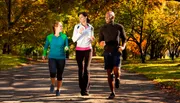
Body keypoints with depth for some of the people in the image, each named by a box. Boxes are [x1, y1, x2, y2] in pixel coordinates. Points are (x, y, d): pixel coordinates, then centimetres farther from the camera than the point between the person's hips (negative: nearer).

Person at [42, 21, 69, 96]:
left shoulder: (64, 36, -3)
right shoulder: (49, 37, -4)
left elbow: (66, 47, 3)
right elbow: (46, 46, 15)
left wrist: (66, 48, -22)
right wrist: (44, 54, 29)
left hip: (61, 59, 1)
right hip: (52, 58, -1)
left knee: (59, 76, 4)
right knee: (53, 73, -23)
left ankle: (58, 90, 29)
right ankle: (52, 84, 7)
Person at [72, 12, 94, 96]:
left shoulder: (90, 27, 5)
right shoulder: (77, 27, -2)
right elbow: (74, 39, -7)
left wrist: (92, 38, -11)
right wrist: (79, 33, -23)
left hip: (88, 50, 1)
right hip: (79, 50, 0)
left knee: (86, 69, -10)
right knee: (80, 69, -1)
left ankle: (86, 89, -8)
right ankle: (82, 88, 12)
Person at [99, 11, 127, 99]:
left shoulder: (119, 27, 2)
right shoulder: (103, 28, 5)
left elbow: (124, 39, 11)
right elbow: (100, 42, 8)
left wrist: (123, 47, -12)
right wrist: (101, 43, -19)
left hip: (117, 52, -2)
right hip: (107, 53, 2)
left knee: (116, 70, -20)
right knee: (109, 73, -3)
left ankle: (117, 78, 18)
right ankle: (112, 93, 8)